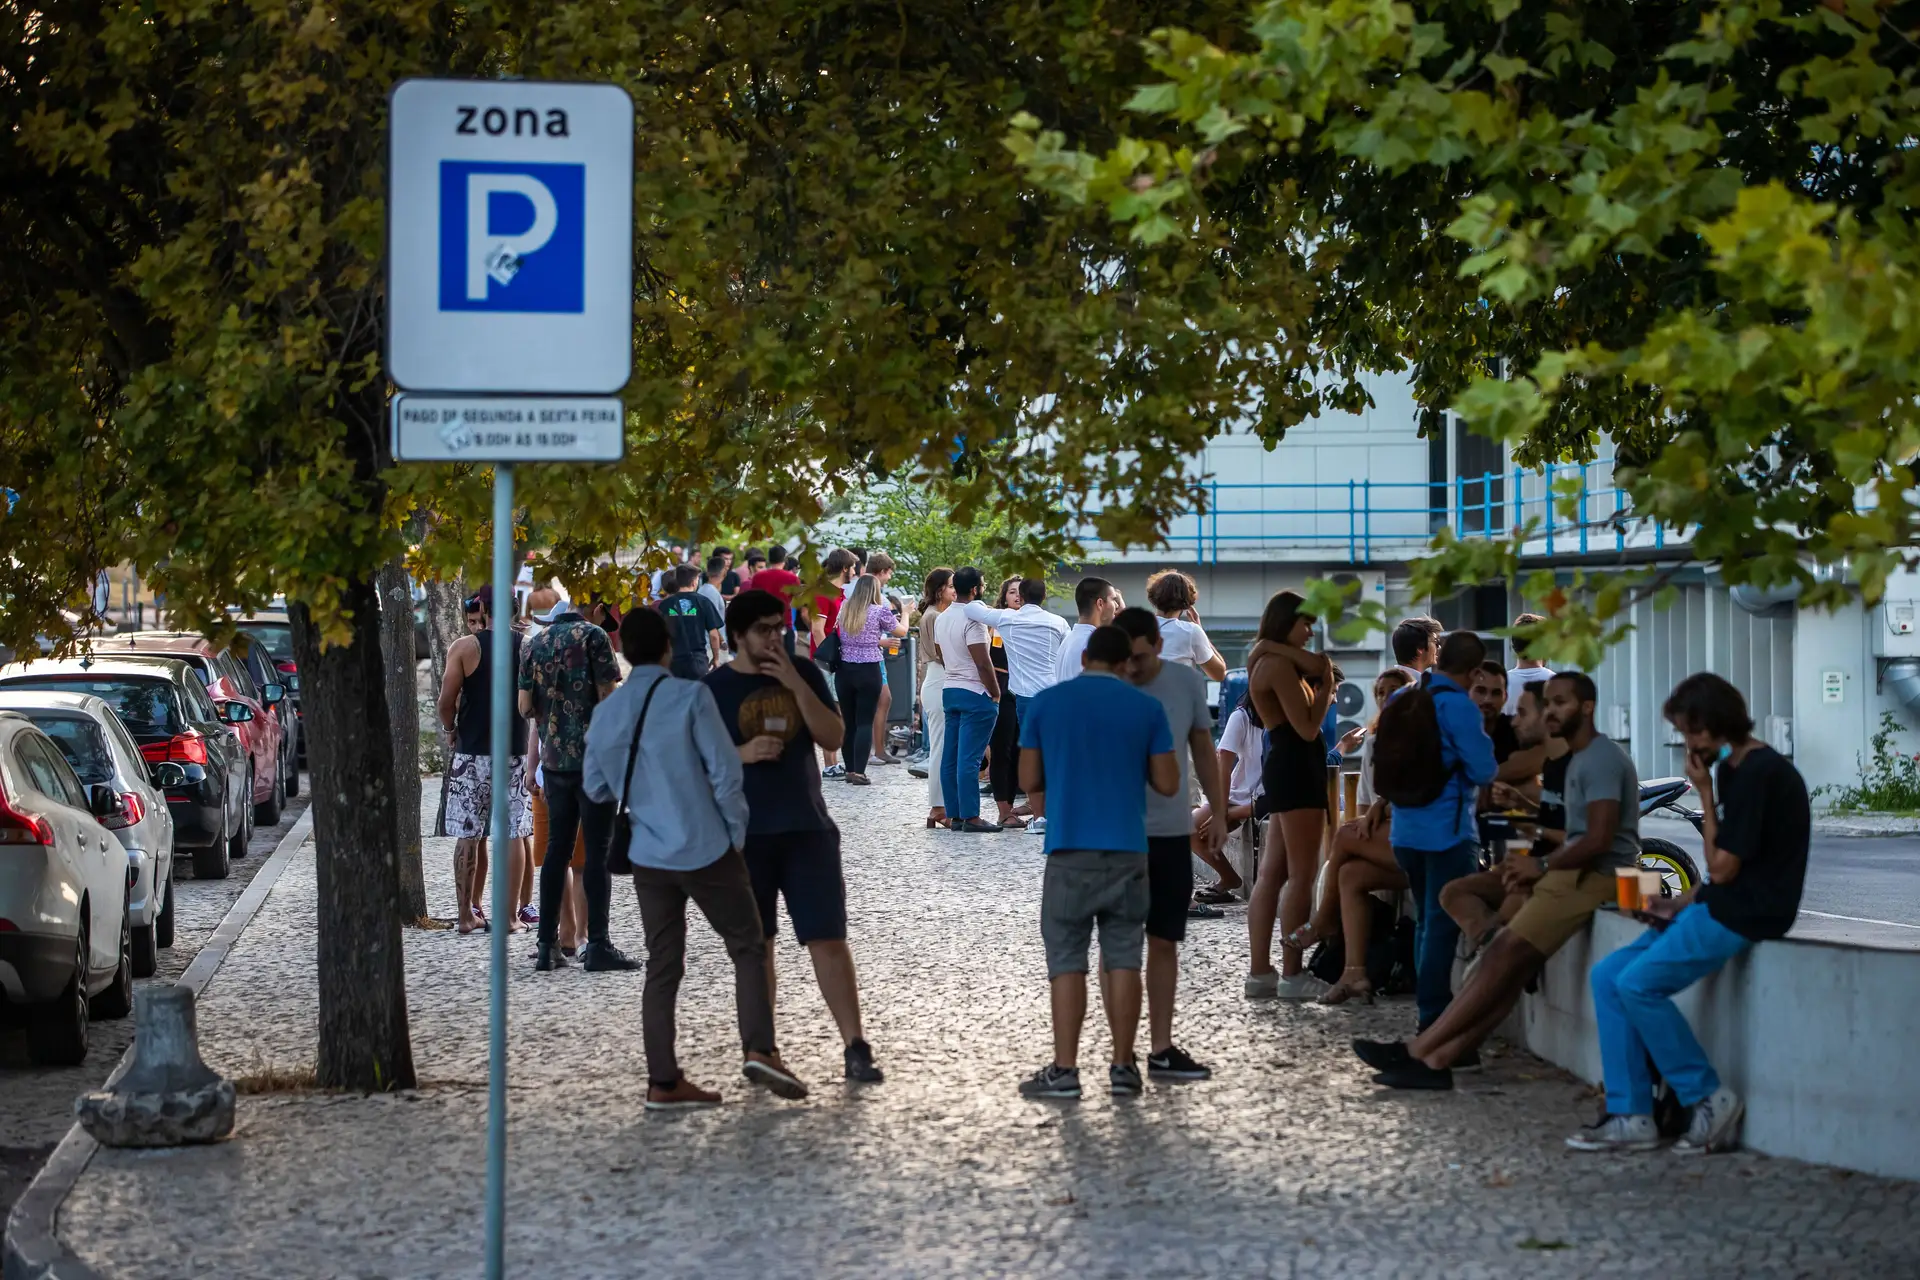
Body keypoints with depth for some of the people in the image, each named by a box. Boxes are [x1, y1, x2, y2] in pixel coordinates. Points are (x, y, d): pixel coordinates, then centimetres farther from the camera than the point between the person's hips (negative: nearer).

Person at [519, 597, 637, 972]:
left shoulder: (537, 643, 10)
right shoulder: (594, 636, -7)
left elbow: (525, 707, 10)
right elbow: (608, 697, -12)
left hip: (554, 759, 5)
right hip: (594, 757, -5)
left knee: (556, 849, 10)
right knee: (597, 850, -2)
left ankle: (548, 945, 9)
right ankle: (597, 947, -3)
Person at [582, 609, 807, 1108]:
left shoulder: (605, 714, 4)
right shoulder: (690, 697, -11)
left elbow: (596, 788, 14)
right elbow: (725, 772, -12)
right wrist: (736, 833, 0)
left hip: (648, 858, 4)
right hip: (706, 851, -4)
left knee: (663, 968, 9)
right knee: (748, 947, 7)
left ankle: (663, 1081, 8)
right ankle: (759, 1049, -9)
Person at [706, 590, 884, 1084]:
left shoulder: (804, 673, 5)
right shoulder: (714, 688, 0)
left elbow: (834, 737, -4)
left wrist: (795, 683, -12)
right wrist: (742, 753, -17)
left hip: (808, 828, 1)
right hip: (746, 834, -1)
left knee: (829, 939, -5)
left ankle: (855, 1048, -4)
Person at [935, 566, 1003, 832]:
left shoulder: (942, 619, 10)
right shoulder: (973, 620, -17)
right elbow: (983, 663, -19)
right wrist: (995, 693, -9)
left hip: (950, 690, 9)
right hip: (975, 694, -9)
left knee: (951, 757, 7)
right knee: (969, 759, -9)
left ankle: (953, 815, 10)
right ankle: (970, 816, -10)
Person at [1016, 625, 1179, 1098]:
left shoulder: (1046, 702, 2)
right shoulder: (1147, 707, 3)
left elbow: (1028, 782, 4)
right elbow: (1168, 784, 3)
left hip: (1069, 851, -1)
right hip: (1127, 850, 1)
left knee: (1067, 960, 2)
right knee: (1123, 959, 6)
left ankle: (1064, 1071, -1)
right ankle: (1123, 1067, 7)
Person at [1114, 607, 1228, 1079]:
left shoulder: (1188, 682, -2)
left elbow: (1203, 750, 10)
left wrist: (1218, 813, 10)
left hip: (1172, 832, 3)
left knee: (1164, 942, 9)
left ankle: (1161, 1047, 17)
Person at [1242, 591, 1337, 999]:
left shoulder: (1269, 661, 18)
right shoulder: (1280, 664, -13)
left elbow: (1318, 666, 2)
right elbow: (1308, 727, -16)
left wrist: (1274, 645, -5)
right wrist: (1325, 687, -2)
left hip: (1285, 767, 11)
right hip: (1297, 767, -11)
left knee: (1271, 872, 8)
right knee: (1300, 875, -8)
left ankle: (1260, 972, 8)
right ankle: (1292, 975, -8)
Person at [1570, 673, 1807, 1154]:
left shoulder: (1761, 772, -15)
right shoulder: (1737, 770, 16)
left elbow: (1723, 868, -17)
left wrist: (1705, 793, -10)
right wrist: (1680, 903, 7)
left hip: (1748, 914, -10)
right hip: (1720, 908, 10)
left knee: (1638, 983, -20)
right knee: (1607, 977, 2)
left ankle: (1710, 1099, -8)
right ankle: (1631, 1117, -2)